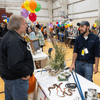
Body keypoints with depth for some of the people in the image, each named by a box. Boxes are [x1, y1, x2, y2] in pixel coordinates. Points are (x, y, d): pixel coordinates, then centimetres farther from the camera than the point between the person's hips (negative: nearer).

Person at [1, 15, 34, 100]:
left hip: (9, 76, 10)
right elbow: (15, 65, -35)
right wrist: (26, 72, -20)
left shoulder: (9, 36, 7)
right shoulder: (14, 41, -28)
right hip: (16, 80, -10)